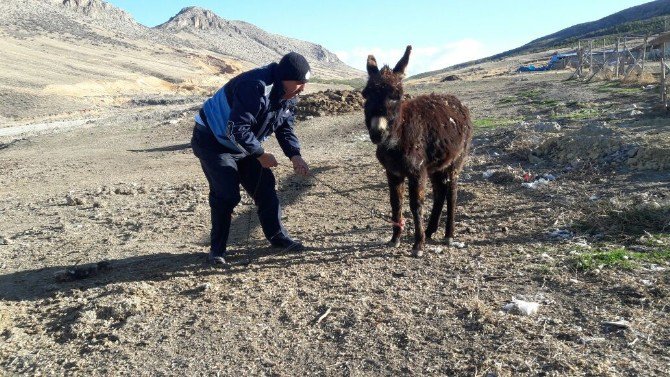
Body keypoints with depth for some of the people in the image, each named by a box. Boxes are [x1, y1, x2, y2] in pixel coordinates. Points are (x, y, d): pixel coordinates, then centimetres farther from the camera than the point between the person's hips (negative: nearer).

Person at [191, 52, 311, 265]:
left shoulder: (288, 96, -4)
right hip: (213, 141, -8)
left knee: (265, 186, 4)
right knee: (226, 194, -13)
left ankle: (278, 237, 17)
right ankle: (217, 248, 4)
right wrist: (260, 155, -25)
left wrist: (294, 155, -13)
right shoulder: (256, 88, -34)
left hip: (243, 144, 8)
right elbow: (237, 129, -35)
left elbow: (285, 128, 4)